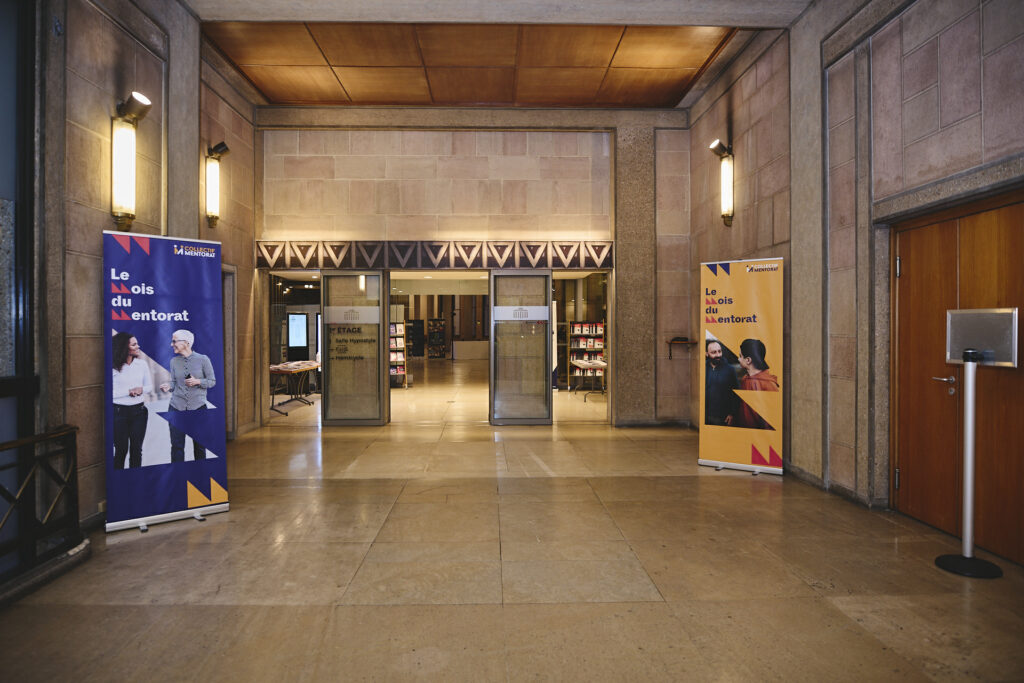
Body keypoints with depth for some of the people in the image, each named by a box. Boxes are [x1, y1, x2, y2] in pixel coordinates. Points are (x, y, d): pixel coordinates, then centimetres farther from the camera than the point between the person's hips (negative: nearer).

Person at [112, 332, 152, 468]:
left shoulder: (141, 363, 3)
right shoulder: (113, 367, -10)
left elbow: (149, 386, 9)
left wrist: (141, 389, -11)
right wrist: (129, 391, -17)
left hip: (139, 411, 3)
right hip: (119, 411, -3)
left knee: (136, 449, 10)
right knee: (121, 449, 7)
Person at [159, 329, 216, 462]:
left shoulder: (203, 359, -5)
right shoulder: (174, 361, 4)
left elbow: (212, 381, 0)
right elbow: (174, 382, 9)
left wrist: (197, 382, -16)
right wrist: (168, 386, -12)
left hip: (198, 407, -2)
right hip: (177, 407, 2)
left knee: (199, 444, 8)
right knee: (177, 445, 3)